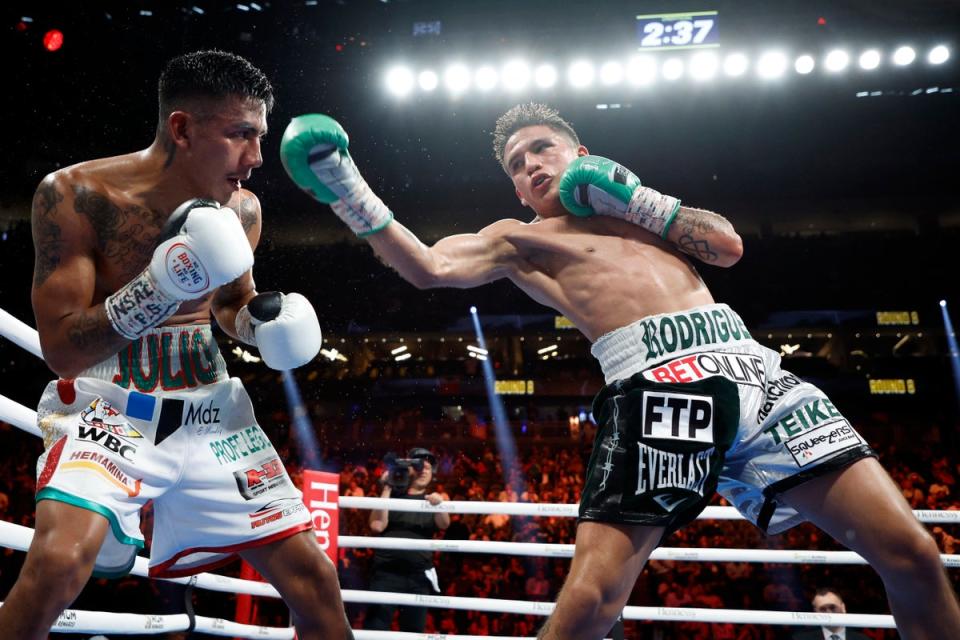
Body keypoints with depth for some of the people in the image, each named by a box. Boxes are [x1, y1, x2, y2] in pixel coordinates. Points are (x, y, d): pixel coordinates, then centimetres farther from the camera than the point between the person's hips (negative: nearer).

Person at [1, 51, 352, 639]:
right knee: (59, 563, -31)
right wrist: (162, 283, -30)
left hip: (210, 408, 4)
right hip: (108, 405, -4)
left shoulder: (243, 210, 0)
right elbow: (61, 350, -16)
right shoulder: (77, 195, -15)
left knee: (314, 575, 2)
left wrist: (263, 321, -5)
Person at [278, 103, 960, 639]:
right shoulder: (520, 240, 18)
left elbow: (729, 245, 18)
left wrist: (632, 198, 13)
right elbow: (429, 266, 2)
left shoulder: (634, 202, 30)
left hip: (748, 366, 4)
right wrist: (349, 192, -7)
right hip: (653, 385, -3)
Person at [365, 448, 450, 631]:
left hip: (419, 575, 2)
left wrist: (439, 504, -28)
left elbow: (444, 524, -6)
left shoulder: (432, 500, 14)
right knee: (374, 628, -9)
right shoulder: (393, 496, 9)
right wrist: (387, 489, -7)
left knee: (414, 629, 5)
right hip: (386, 571, -2)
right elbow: (377, 526, -6)